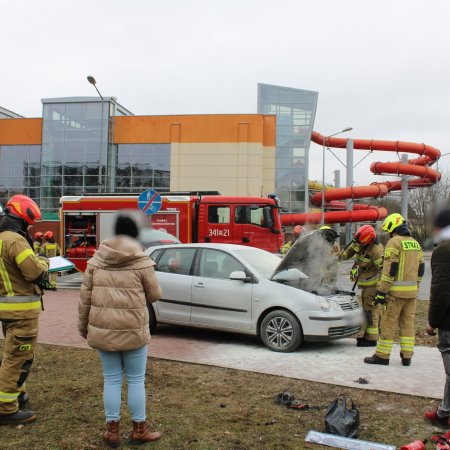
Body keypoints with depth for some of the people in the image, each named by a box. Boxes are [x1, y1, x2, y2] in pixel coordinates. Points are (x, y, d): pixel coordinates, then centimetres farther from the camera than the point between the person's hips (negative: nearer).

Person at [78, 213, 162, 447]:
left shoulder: (96, 261, 2)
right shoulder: (141, 261, -7)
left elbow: (85, 296, 4)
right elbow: (154, 294, 0)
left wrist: (83, 325, 15)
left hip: (102, 329, 3)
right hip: (133, 330, -3)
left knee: (111, 379, 14)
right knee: (136, 380, 10)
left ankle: (112, 430, 22)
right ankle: (139, 430, 21)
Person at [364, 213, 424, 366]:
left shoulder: (394, 242, -11)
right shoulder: (415, 243, 14)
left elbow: (389, 269, -17)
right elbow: (420, 269, 18)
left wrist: (381, 291, -15)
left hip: (396, 291, -8)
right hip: (411, 291, 8)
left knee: (388, 323, -1)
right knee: (408, 323, 12)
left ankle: (382, 356, 4)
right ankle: (407, 356, 16)